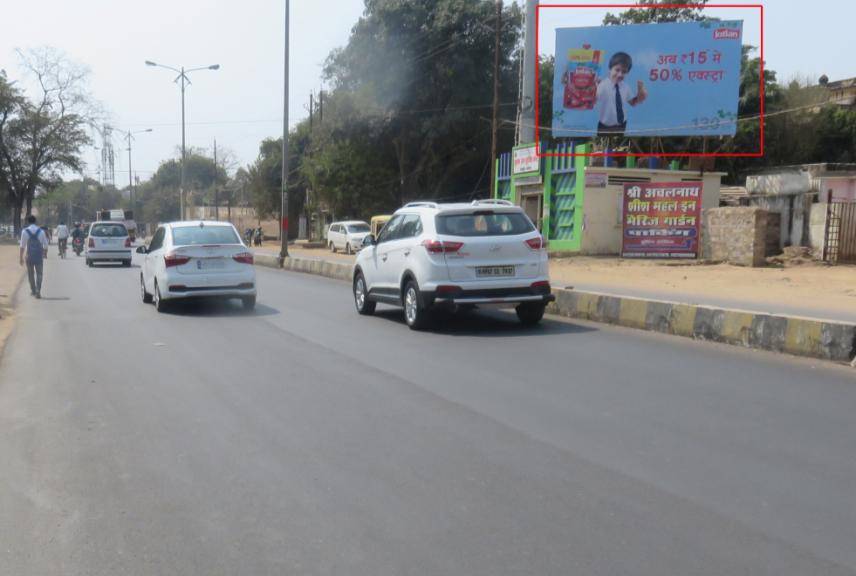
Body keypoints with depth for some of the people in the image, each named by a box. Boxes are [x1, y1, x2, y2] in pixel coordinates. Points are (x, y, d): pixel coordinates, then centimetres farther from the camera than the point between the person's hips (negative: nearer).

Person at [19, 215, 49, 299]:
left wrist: (21, 257, 1)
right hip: (39, 256, 0)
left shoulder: (24, 231, -6)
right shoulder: (41, 231, -3)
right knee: (39, 274, 5)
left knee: (30, 274, 16)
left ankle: (33, 290, 27)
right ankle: (38, 291, -9)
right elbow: (45, 245, 2)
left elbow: (22, 246, -6)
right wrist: (45, 254, 20)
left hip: (29, 256, 0)